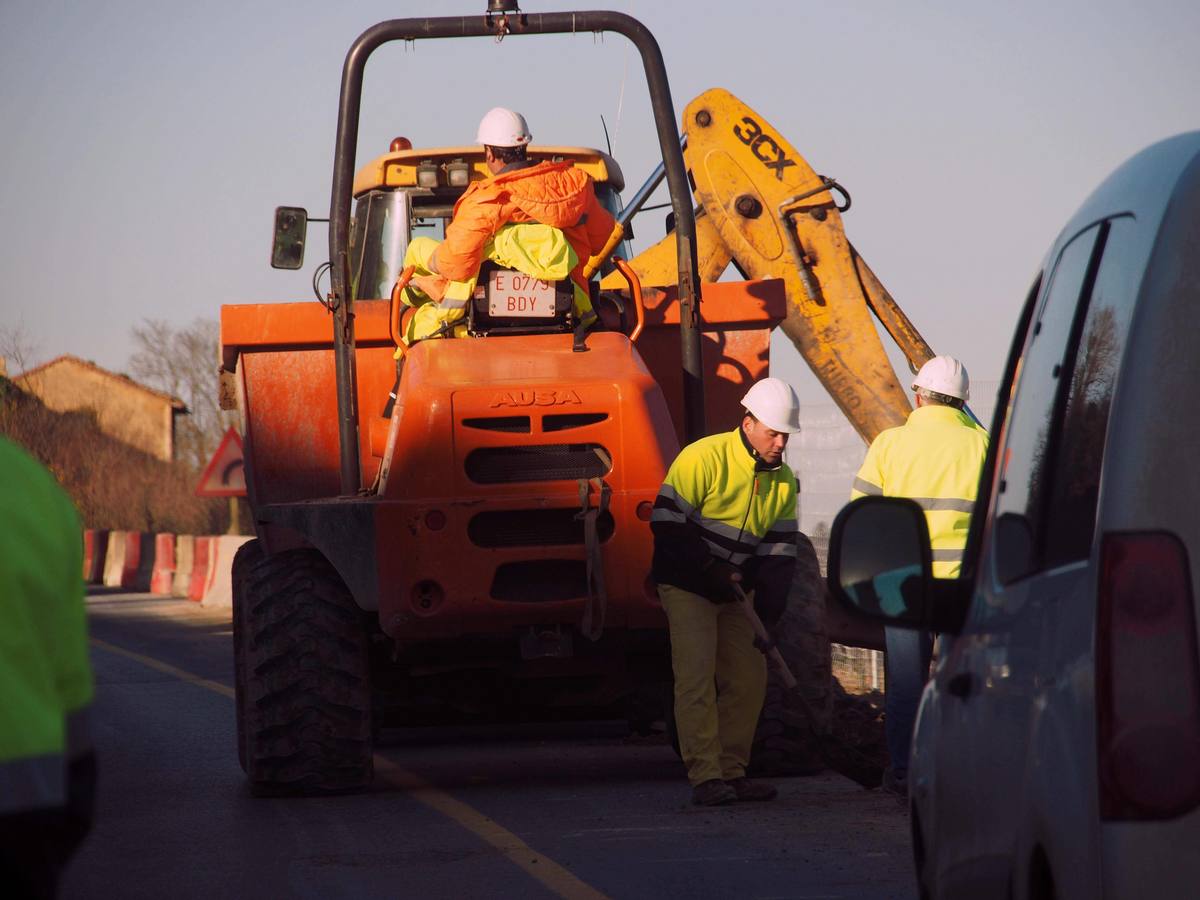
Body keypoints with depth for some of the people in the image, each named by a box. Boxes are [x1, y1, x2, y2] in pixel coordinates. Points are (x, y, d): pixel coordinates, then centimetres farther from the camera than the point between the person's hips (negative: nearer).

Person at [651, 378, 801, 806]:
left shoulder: (783, 480, 1)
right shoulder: (704, 458, -20)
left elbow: (780, 549, 4)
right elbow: (666, 522, -21)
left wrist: (768, 609, -8)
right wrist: (711, 572, -22)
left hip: (734, 592, 7)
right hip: (687, 587, -7)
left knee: (749, 677, 5)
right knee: (697, 675, -14)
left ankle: (732, 771, 14)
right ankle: (706, 777, -16)